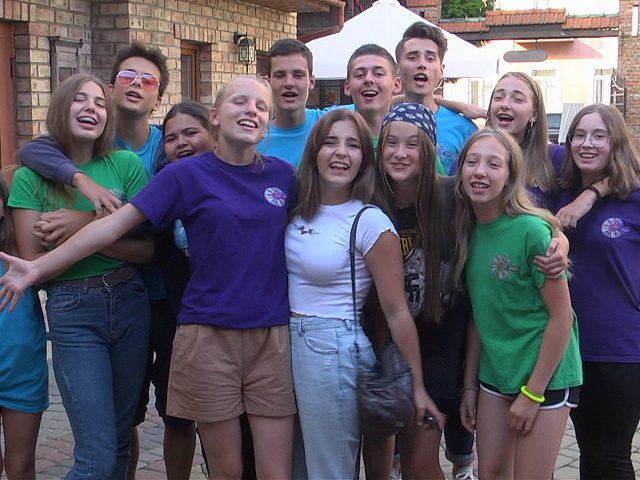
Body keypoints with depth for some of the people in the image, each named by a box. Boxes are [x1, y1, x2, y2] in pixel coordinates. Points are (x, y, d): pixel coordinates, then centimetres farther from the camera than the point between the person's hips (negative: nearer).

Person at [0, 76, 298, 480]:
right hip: (209, 336, -2)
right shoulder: (187, 174, -1)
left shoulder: (282, 174, 7)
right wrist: (39, 267, -7)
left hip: (272, 337, 2)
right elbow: (114, 224, -4)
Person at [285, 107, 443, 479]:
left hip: (334, 349, -6)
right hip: (288, 340, 6)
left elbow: (396, 312, -12)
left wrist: (418, 387, -9)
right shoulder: (300, 211, 4)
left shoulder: (369, 222, -14)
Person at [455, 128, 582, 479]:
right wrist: (469, 385, 9)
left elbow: (562, 316, -16)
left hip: (545, 376, -6)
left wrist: (532, 393, -13)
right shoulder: (470, 232, 1)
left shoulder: (532, 230, -19)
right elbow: (479, 315, 8)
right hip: (495, 373, 6)